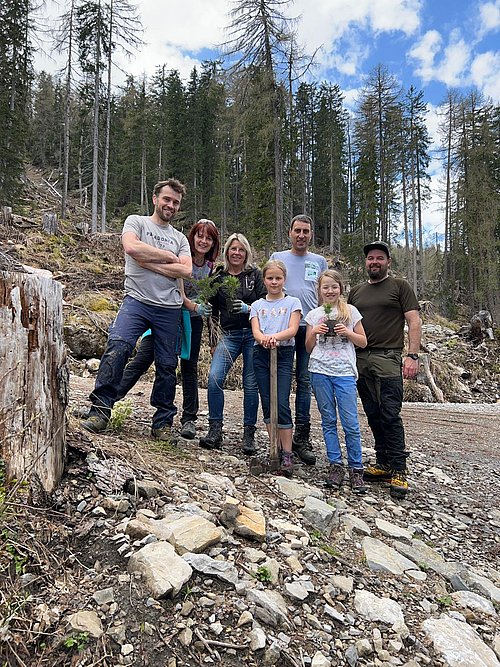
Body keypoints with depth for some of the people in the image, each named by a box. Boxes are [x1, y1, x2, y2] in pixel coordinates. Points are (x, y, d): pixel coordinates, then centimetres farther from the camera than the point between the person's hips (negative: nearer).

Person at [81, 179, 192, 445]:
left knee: (167, 366, 3)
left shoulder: (180, 238, 20)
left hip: (170, 309, 4)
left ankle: (163, 423, 15)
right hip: (137, 300, -3)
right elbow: (132, 247, -12)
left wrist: (148, 262, -6)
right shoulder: (136, 221, 11)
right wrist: (168, 257, -1)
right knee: (117, 346, -26)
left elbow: (186, 271, 2)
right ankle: (100, 411, -19)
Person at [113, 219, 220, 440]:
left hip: (193, 321, 4)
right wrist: (194, 306, -26)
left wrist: (207, 308, -2)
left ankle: (189, 419, 14)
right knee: (142, 359, -8)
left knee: (189, 367, 6)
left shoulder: (210, 267, 3)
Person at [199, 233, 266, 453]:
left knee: (251, 384, 0)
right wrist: (213, 342, 13)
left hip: (253, 334, -1)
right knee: (214, 377, -16)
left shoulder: (255, 274, 6)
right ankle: (215, 431, -5)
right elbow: (213, 311, 15)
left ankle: (249, 434, 12)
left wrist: (248, 308, -18)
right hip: (229, 335, 2)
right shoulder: (218, 277, 11)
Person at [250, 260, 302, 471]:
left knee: (282, 404, -11)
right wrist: (264, 339, -24)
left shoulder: (292, 302, 8)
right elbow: (255, 331, 0)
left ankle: (287, 454, -5)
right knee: (267, 404, 4)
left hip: (284, 353, -3)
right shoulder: (257, 305, 14)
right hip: (261, 354, 3)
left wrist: (275, 336, -26)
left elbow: (292, 329, -6)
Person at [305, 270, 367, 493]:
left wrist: (347, 332, -7)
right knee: (328, 421, 6)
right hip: (320, 371, 2)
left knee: (350, 423, -5)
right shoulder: (314, 314, 11)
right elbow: (309, 348, 12)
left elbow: (363, 342, 9)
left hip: (344, 372, -2)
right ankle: (335, 465, 15)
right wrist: (314, 332, -5)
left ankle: (356, 469, 8)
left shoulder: (350, 311, 8)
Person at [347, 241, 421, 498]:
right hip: (359, 359, 5)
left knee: (390, 415, -9)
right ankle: (383, 464, 18)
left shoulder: (400, 286, 6)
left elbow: (414, 322, 0)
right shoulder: (356, 291, 19)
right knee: (373, 416, 8)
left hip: (387, 359, -5)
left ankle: (399, 470, -1)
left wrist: (412, 355, -11)